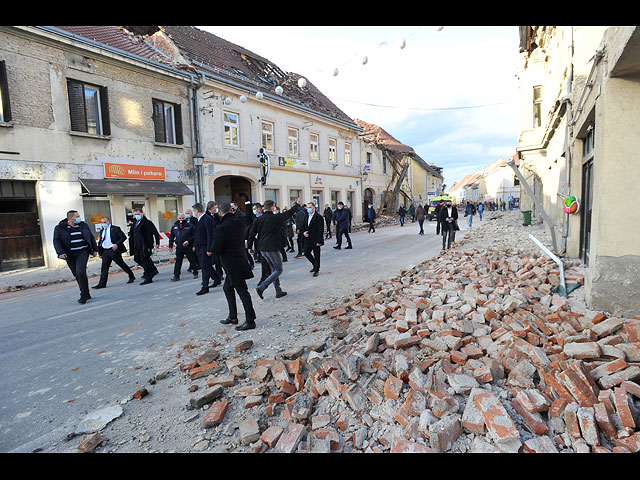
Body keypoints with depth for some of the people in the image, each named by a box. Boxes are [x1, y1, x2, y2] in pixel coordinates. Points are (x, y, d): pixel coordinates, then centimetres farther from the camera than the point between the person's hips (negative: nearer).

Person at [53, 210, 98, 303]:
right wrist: (60, 253, -17)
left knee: (80, 272, -17)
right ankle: (86, 294, 18)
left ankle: (84, 295, -9)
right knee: (77, 275, 6)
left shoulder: (83, 225, 9)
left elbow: (91, 237, 16)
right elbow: (56, 241, -3)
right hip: (70, 255, 1)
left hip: (82, 252, -1)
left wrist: (95, 250, 14)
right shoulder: (59, 228, 3)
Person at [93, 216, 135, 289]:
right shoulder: (102, 231, 15)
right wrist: (100, 252, 14)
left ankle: (131, 276, 20)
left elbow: (123, 237, -9)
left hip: (114, 250, -6)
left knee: (121, 264, 4)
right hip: (105, 251, 6)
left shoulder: (115, 229, -5)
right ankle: (102, 284, 0)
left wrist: (117, 244, -21)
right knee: (104, 267, 0)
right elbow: (100, 242, 19)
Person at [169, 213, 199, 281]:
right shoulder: (174, 227, 8)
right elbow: (171, 237, 17)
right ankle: (176, 276, 9)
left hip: (189, 247, -3)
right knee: (178, 262, 4)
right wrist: (170, 246, 11)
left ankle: (195, 273, 22)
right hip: (179, 248, 3)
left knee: (192, 261, 7)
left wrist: (188, 241, -18)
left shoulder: (190, 226, -5)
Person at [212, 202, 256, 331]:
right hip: (241, 257, 8)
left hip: (231, 264, -8)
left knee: (242, 291, -2)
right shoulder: (240, 223, 1)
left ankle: (250, 321, 6)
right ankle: (232, 317, 32)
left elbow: (215, 249, -19)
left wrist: (212, 249, 4)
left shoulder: (221, 228, -21)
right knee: (227, 287, 22)